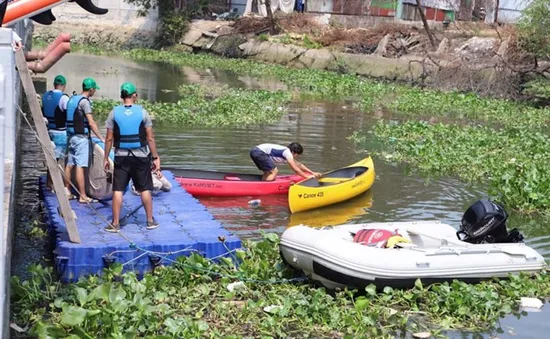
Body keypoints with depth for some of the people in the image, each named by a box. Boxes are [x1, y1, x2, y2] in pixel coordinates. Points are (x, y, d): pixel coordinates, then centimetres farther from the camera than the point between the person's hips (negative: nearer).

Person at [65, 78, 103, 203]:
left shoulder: (72, 99, 13)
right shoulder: (84, 101, -14)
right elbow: (91, 123, -17)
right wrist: (101, 138, -12)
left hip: (71, 135, 9)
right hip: (81, 137, -9)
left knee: (70, 164, 11)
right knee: (80, 166, -8)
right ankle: (83, 196, -6)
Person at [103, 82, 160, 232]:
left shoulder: (114, 113, -2)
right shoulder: (142, 112, -4)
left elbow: (109, 139, -2)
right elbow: (150, 138, -4)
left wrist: (106, 158, 6)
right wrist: (155, 157, 3)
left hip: (121, 157, 0)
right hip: (140, 157, 0)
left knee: (118, 190, 3)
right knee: (145, 189, 11)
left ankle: (115, 223, 4)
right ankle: (150, 221, 19)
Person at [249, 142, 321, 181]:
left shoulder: (287, 152, 19)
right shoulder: (287, 152, -9)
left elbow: (299, 165, 25)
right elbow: (296, 169, -10)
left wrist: (313, 173, 22)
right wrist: (307, 176, -2)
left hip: (255, 151, 10)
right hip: (259, 152, -10)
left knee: (268, 172, 22)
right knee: (274, 171, -11)